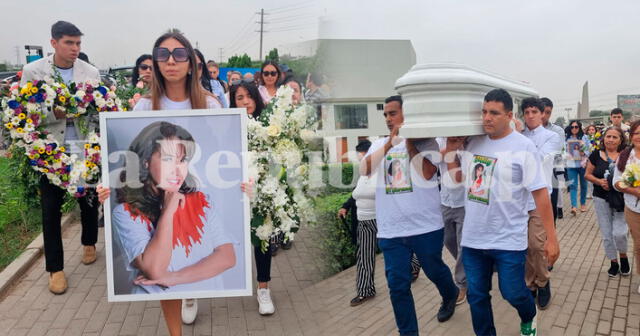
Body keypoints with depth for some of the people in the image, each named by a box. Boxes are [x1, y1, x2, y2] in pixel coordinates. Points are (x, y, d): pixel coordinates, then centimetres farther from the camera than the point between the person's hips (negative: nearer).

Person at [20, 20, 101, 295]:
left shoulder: (91, 73, 1)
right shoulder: (33, 71, -2)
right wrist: (55, 113, -21)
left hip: (85, 150, 1)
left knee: (89, 201, 14)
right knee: (51, 209, 4)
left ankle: (89, 243, 40)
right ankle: (55, 268, 17)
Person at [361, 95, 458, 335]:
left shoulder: (425, 141, -3)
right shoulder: (379, 144, 6)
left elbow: (427, 173, -19)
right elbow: (364, 170, -12)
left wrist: (409, 142, -15)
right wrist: (389, 144, -22)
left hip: (426, 226, -2)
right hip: (390, 230, 2)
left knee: (434, 270, 20)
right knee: (397, 285, 5)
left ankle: (450, 296, 54)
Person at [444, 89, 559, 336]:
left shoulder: (523, 146, -11)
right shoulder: (473, 143, 3)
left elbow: (540, 193, -11)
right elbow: (458, 176, 17)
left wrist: (551, 238, -11)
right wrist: (451, 149, 4)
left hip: (509, 240, -4)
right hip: (473, 237, 4)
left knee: (513, 293, 9)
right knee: (476, 296, 12)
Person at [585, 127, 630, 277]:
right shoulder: (596, 155, -1)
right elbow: (587, 174, 4)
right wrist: (599, 181, -14)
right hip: (601, 199, 2)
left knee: (619, 233, -10)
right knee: (607, 234, 9)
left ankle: (623, 257, 20)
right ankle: (614, 262, 28)